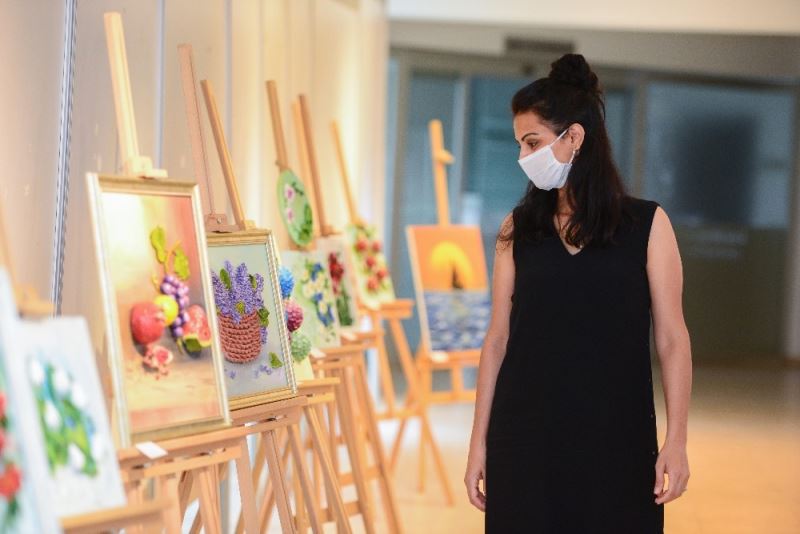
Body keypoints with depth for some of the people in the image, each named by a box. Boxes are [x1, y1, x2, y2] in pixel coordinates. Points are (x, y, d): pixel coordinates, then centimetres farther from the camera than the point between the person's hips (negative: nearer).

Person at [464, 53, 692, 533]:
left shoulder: (647, 224, -1)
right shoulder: (518, 229, 5)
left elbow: (672, 339, -2)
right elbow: (498, 339, 5)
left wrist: (676, 441, -8)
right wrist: (478, 443, 3)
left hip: (615, 435, -2)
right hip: (525, 434, 2)